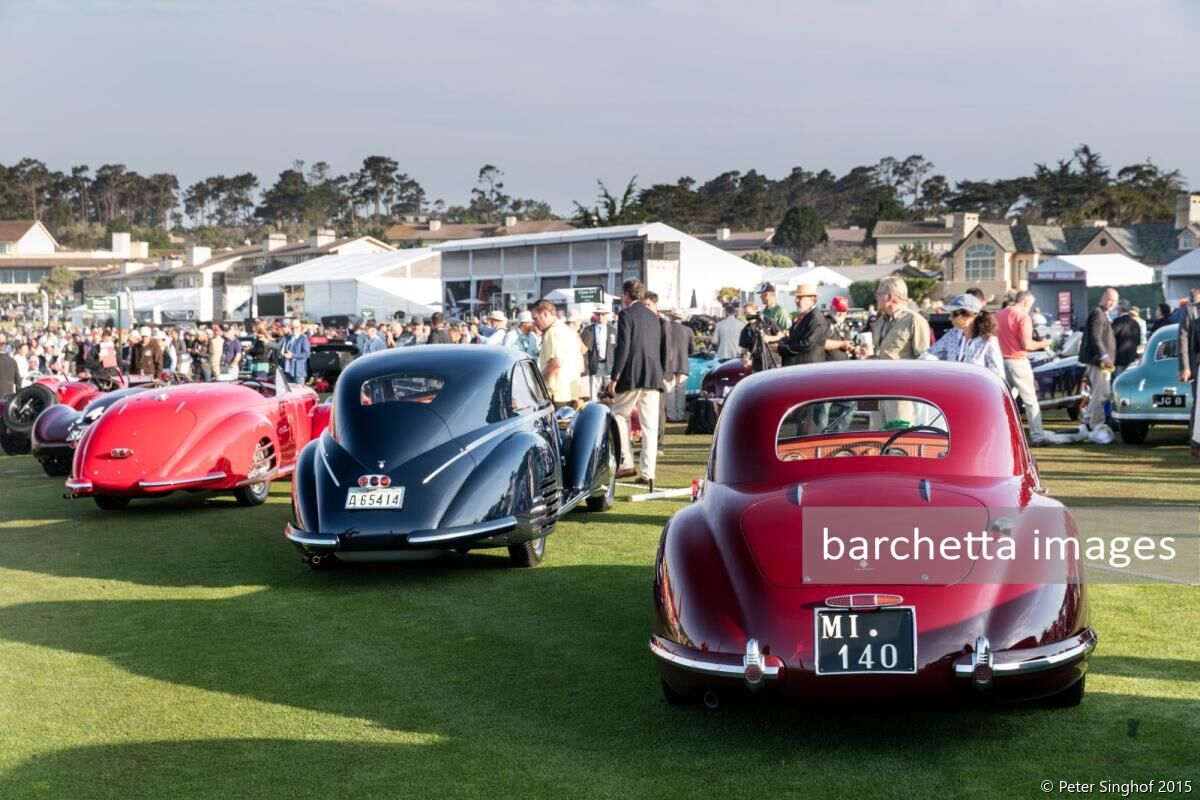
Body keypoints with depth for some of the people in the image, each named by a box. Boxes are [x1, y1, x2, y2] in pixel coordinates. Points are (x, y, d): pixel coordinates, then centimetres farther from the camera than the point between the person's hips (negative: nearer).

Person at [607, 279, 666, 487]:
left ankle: (626, 463, 2)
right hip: (653, 377, 6)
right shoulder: (653, 317, 16)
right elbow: (663, 349, 17)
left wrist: (614, 377, -9)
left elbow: (623, 347, -12)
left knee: (619, 415, 10)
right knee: (650, 425, 3)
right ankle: (647, 472, 2)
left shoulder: (626, 314, -5)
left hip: (632, 376, -6)